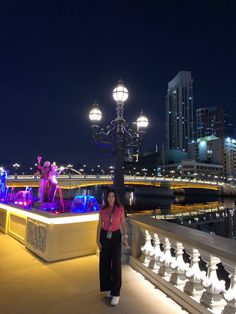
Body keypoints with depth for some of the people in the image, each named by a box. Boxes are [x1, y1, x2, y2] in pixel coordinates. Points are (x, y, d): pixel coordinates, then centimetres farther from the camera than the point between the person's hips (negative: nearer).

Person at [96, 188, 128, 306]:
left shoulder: (120, 209, -7)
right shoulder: (102, 210, -3)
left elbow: (123, 223, 0)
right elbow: (99, 225, 2)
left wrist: (125, 237, -7)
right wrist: (98, 240, -1)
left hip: (116, 236, -2)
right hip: (104, 236, 2)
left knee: (116, 264, -4)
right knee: (105, 263, 9)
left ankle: (116, 293, 5)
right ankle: (108, 288, 29)